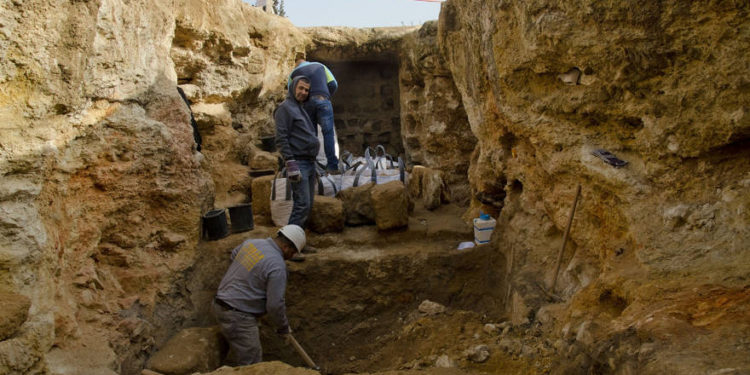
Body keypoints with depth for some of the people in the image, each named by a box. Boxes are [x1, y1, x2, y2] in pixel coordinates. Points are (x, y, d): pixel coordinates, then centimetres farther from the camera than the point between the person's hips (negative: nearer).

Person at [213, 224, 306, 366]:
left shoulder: (251, 242, 3)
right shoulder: (277, 266, -21)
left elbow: (234, 254, 27)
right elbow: (275, 305, -18)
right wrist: (283, 327, 0)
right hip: (238, 317, -9)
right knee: (251, 364, -2)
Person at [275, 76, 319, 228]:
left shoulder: (304, 110, 22)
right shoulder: (285, 108, -5)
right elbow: (281, 139, -14)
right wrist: (291, 164, -21)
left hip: (310, 163, 9)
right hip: (298, 163, -9)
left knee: (308, 206, 9)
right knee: (302, 205, -15)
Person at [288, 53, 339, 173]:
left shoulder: (293, 73, 18)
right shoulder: (320, 66, 22)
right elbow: (333, 84, 13)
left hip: (306, 104, 1)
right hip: (323, 100, -1)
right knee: (328, 132, -5)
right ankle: (332, 164, -17)